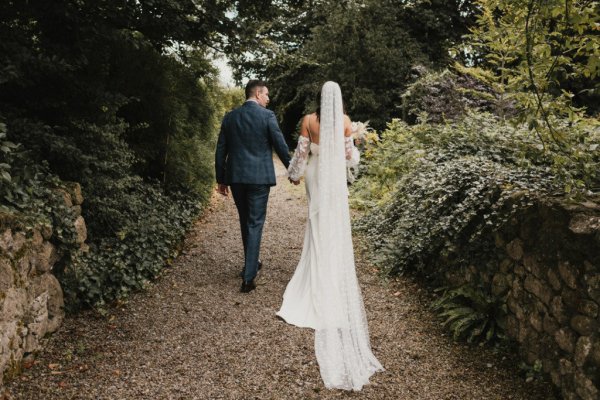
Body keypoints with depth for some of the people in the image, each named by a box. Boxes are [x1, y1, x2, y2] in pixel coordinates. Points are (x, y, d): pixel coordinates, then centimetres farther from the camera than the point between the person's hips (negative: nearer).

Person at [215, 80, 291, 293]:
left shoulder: (230, 117, 7)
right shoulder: (267, 115, -6)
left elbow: (220, 151, 8)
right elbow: (280, 146, -6)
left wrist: (221, 179, 15)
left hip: (235, 177, 5)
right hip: (259, 177, -4)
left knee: (245, 222, 19)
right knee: (255, 224, 0)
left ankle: (252, 263, 35)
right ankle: (248, 277, -3)